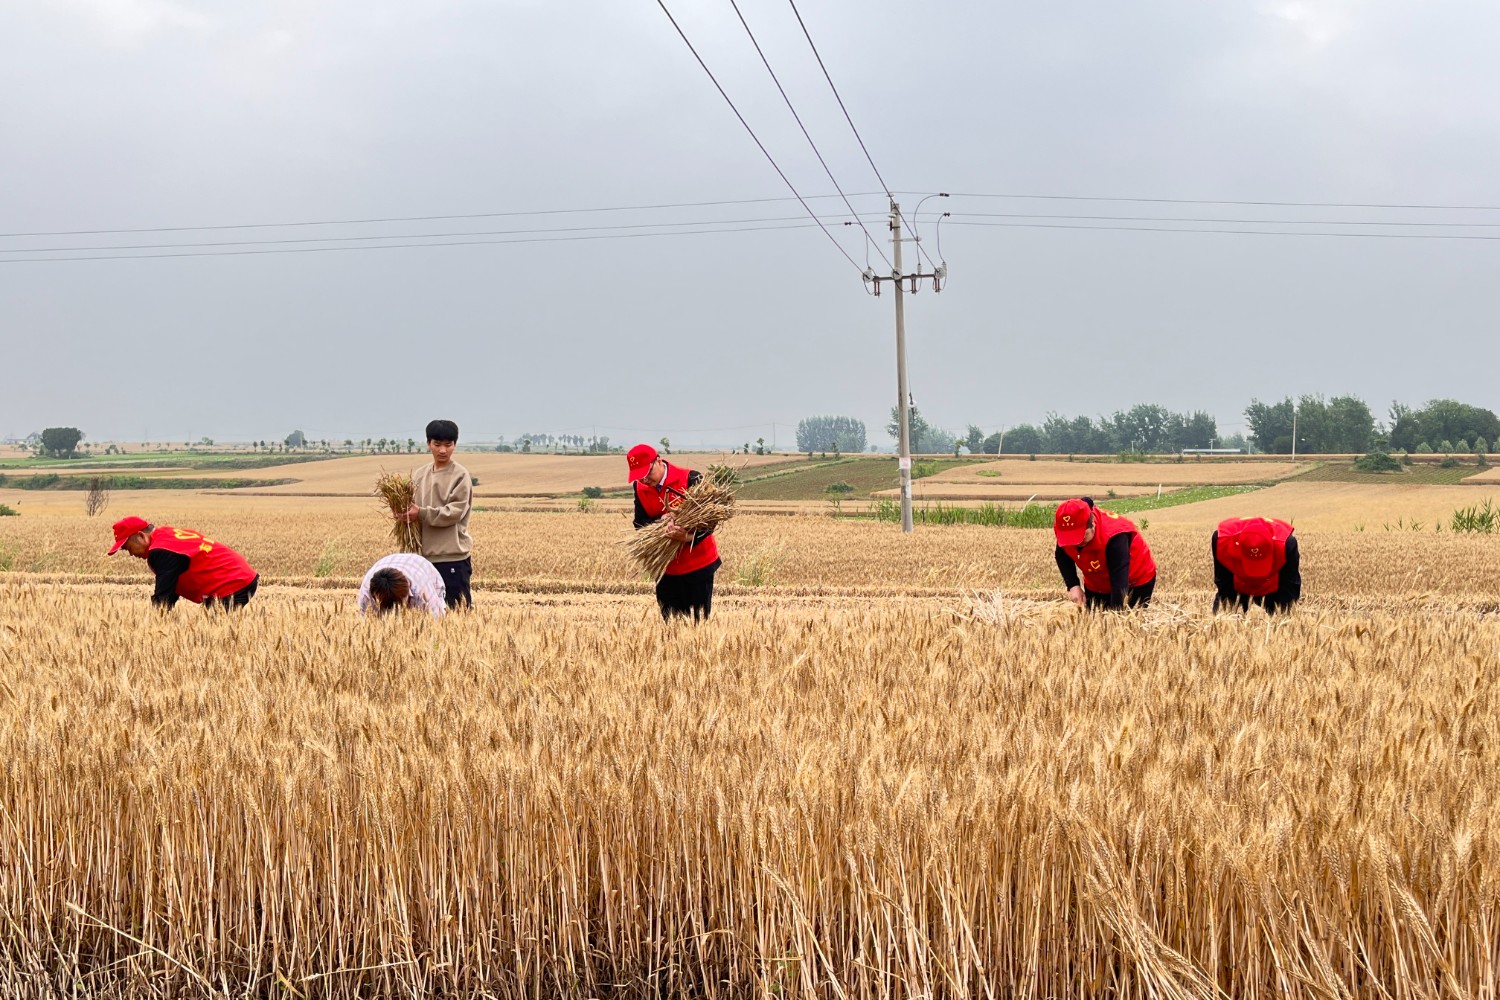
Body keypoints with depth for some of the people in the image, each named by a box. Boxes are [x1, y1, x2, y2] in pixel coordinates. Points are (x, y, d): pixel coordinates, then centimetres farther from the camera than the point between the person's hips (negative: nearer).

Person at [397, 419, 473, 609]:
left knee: (457, 608, -4)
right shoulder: (419, 475, 11)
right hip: (425, 554, 6)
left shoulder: (460, 475, -7)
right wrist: (405, 514, -10)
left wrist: (421, 514, -20)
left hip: (453, 556, -6)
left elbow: (455, 512, -15)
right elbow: (412, 506, 12)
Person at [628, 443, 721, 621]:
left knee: (700, 619, 1)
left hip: (698, 563, -4)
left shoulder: (691, 479, -16)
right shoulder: (640, 488, -1)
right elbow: (640, 524, -1)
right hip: (666, 566, 4)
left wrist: (689, 536, -35)